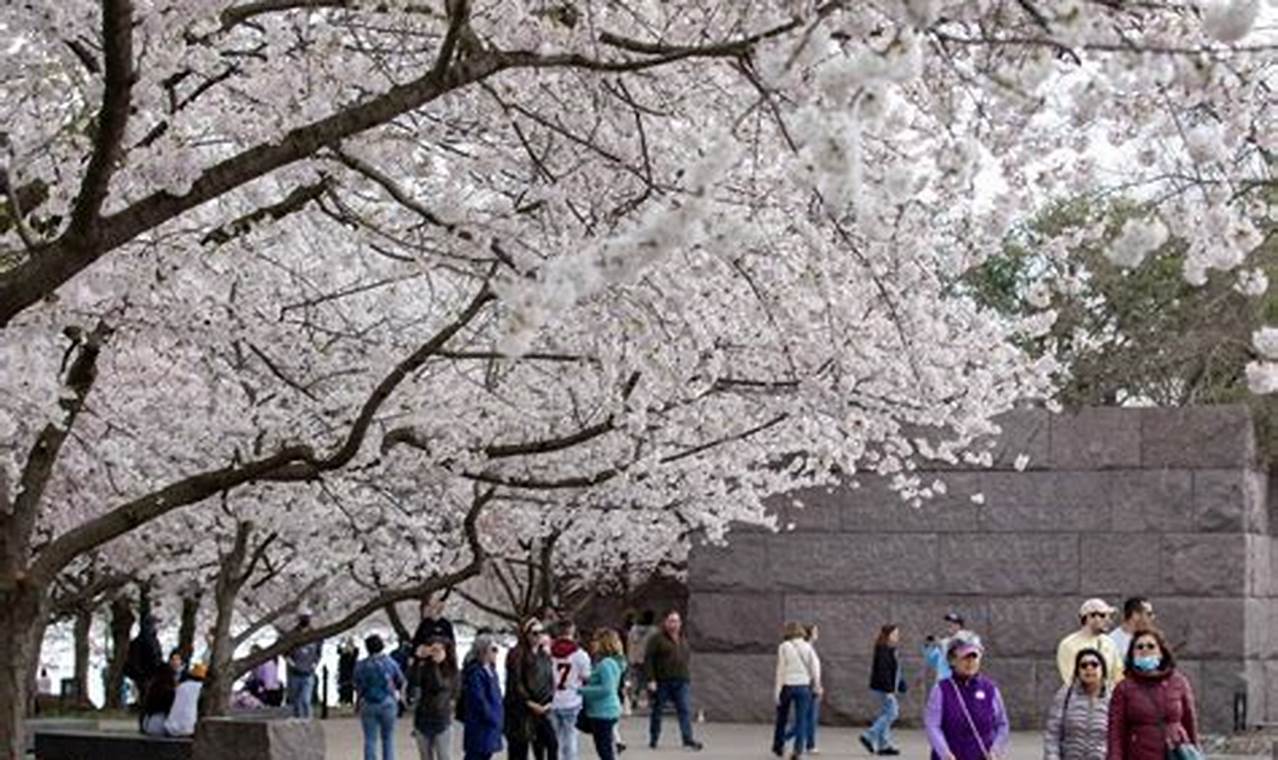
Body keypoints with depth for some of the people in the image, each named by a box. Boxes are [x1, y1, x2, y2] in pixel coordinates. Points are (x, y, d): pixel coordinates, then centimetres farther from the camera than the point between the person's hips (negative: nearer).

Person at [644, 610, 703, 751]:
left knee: (685, 710, -6)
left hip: (682, 682, 4)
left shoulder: (683, 640, 17)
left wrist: (688, 677, 16)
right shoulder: (656, 639, -2)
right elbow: (648, 659, -7)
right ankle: (653, 739, 15)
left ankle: (688, 738, -10)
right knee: (657, 710, 5)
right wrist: (651, 680, -14)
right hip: (662, 682, -4)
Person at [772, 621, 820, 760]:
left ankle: (778, 746, 24)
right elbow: (815, 665, -1)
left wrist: (777, 690, -1)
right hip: (803, 686, 1)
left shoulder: (784, 647, -2)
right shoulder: (807, 647, 4)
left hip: (787, 685, -1)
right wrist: (817, 684, 4)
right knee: (801, 719, 3)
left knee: (782, 717, 14)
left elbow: (781, 669, -4)